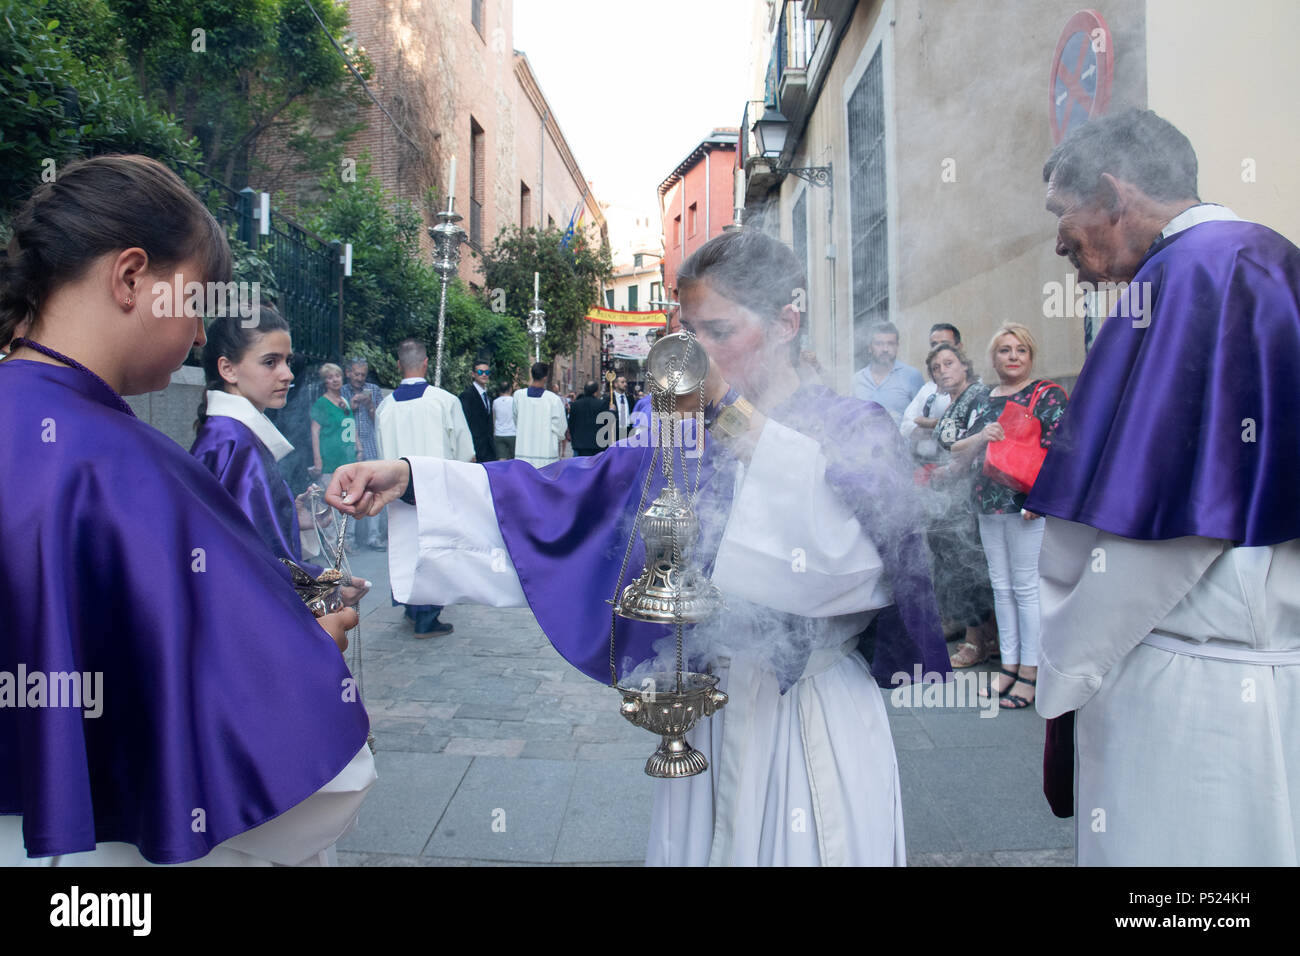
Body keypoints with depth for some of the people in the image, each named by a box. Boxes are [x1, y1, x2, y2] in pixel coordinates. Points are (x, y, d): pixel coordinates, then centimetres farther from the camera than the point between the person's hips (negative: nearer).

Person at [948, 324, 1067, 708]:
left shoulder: (1047, 394, -2)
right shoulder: (985, 400, 15)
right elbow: (958, 452, 12)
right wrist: (981, 437, -9)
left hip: (1027, 505, -6)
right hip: (989, 505, 6)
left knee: (1027, 587, -2)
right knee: (1002, 587, 11)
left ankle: (1030, 673, 8)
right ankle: (1009, 666, 22)